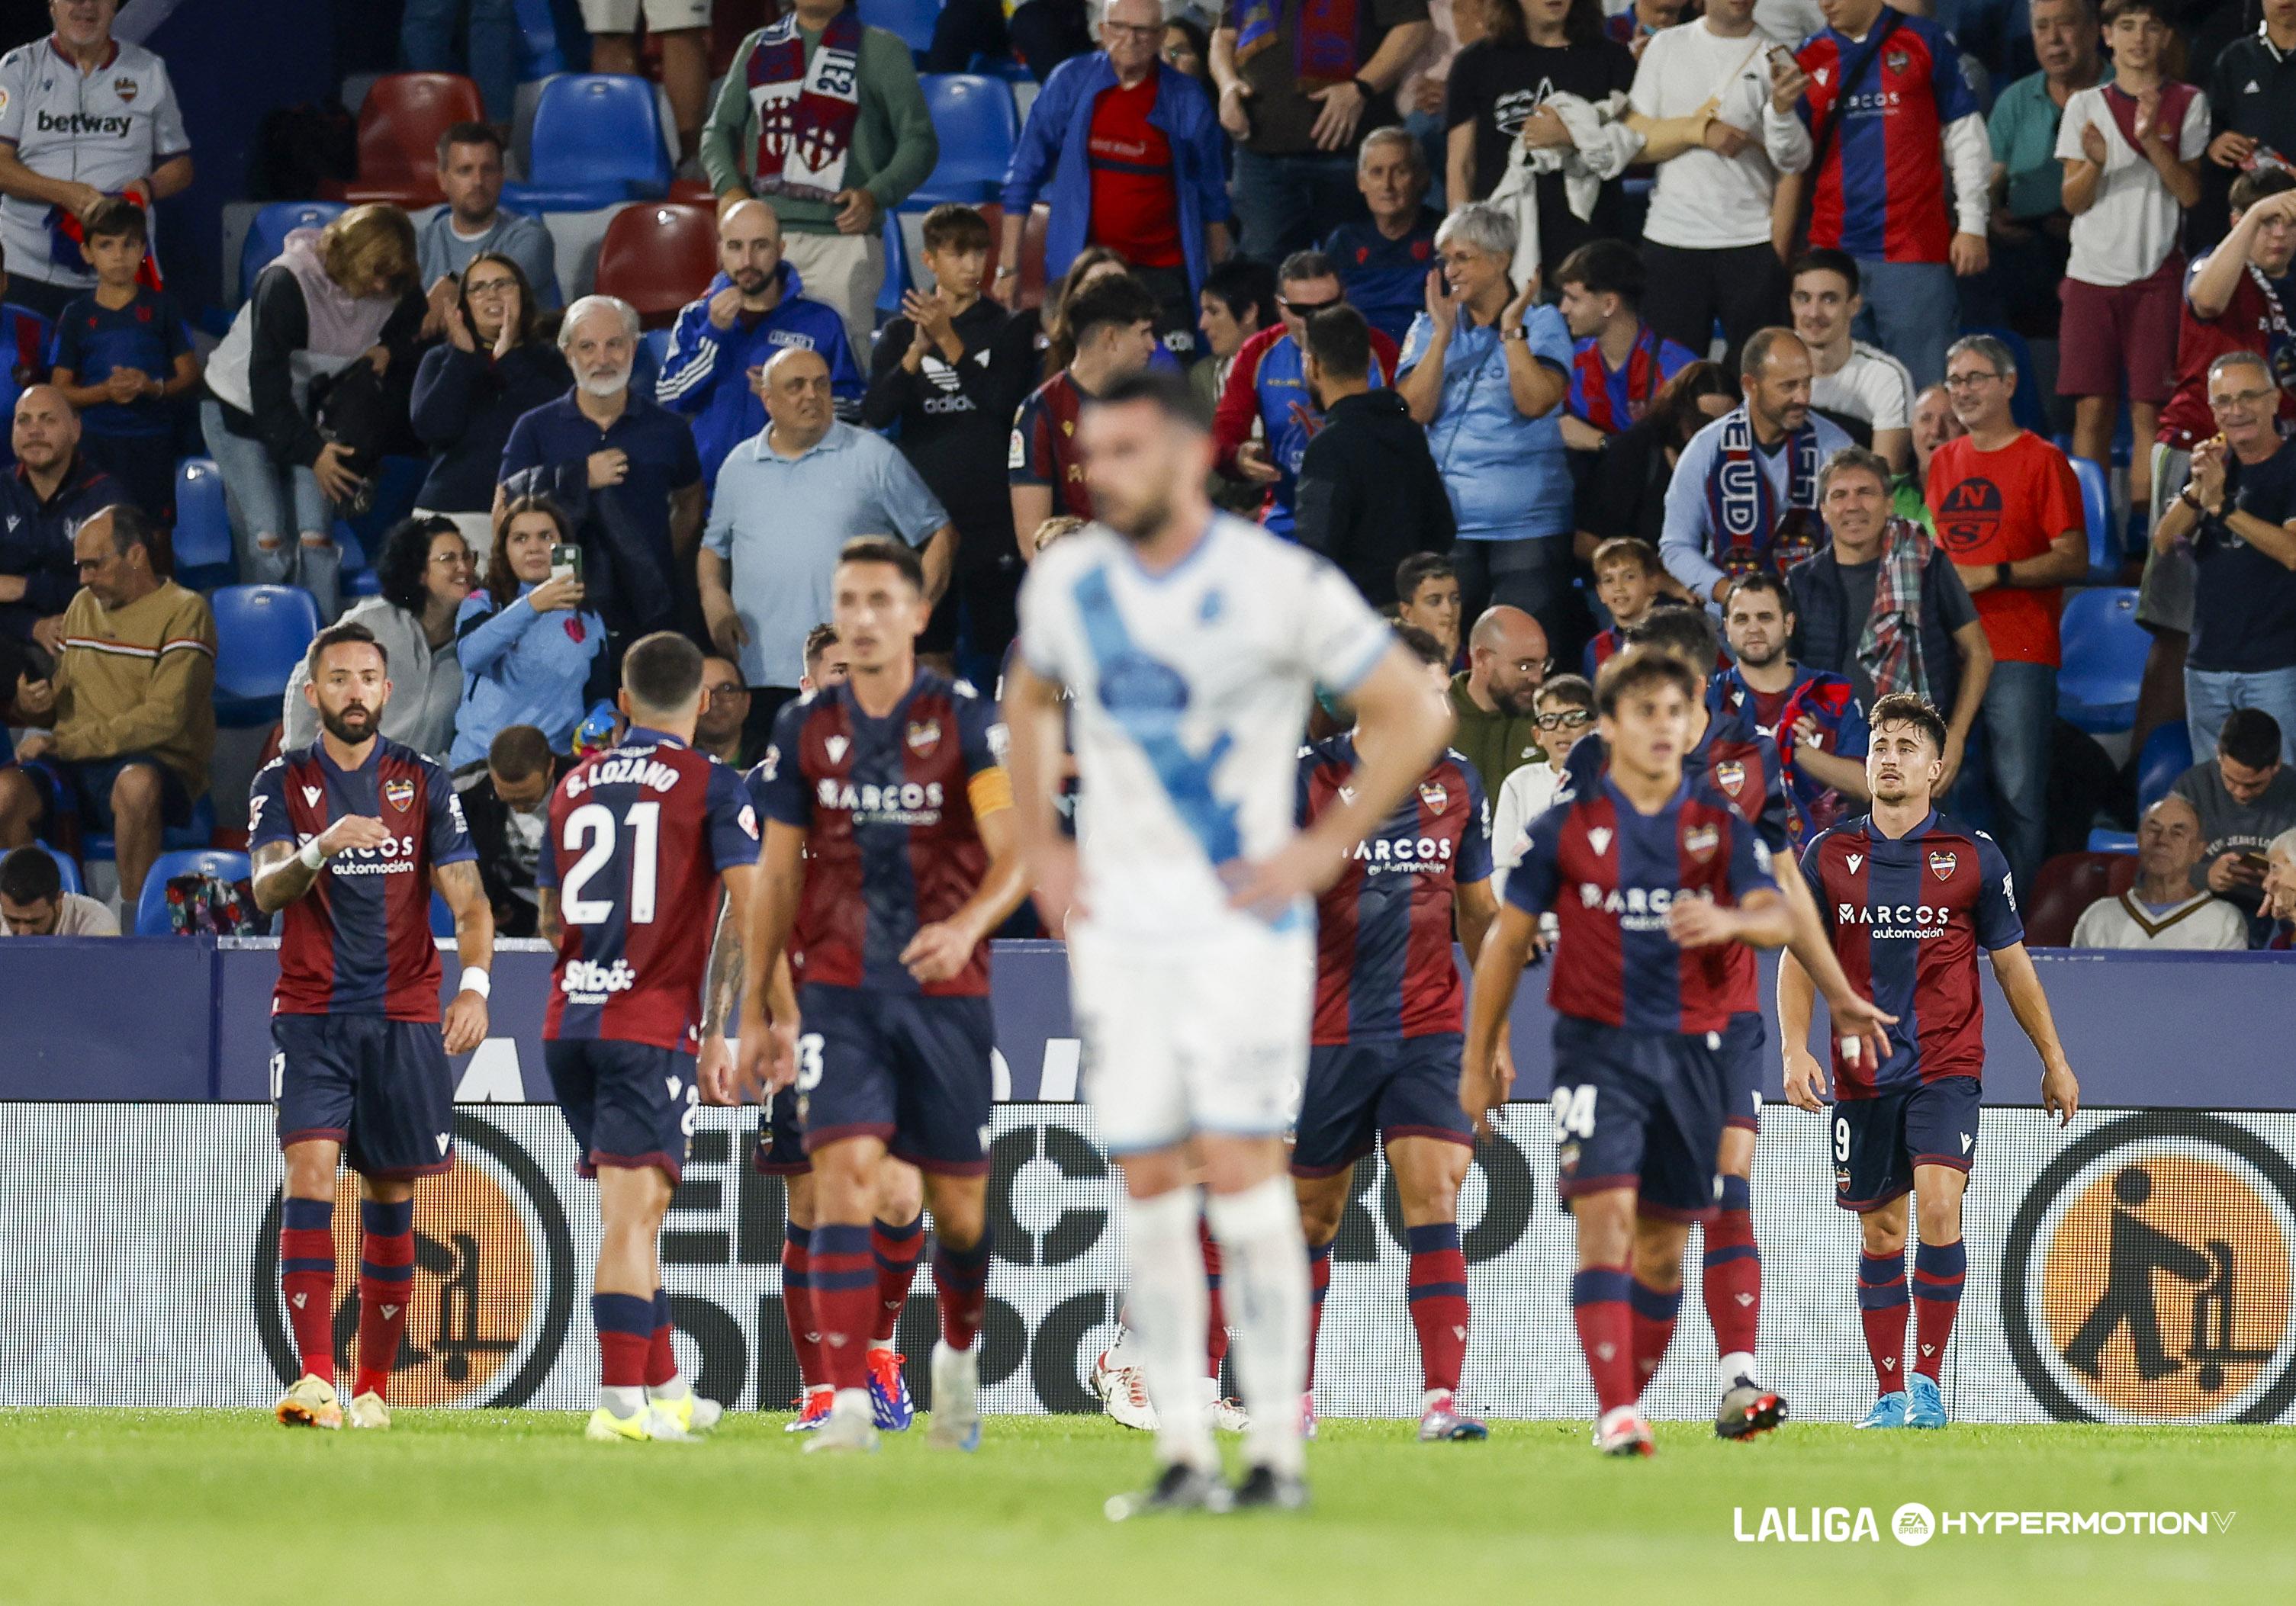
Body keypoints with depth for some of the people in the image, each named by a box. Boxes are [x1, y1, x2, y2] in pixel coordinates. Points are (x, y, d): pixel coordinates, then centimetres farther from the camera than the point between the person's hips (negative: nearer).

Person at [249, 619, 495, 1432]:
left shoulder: (425, 784, 6)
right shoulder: (284, 783, 5)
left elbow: (467, 899, 2)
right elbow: (266, 888, -9)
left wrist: (475, 985, -15)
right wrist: (320, 849, -30)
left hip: (404, 1020, 1)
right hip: (312, 1017, -1)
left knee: (391, 1198, 5)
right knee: (309, 1174, -17)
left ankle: (374, 1385, 14)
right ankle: (314, 1378, -23)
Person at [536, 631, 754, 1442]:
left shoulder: (574, 786, 14)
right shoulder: (712, 787, -2)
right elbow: (751, 910, -10)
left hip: (568, 1022, 5)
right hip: (654, 1025, -5)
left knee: (634, 1211, 16)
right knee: (632, 1213, -9)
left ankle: (665, 1391, 23)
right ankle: (621, 1400, -16)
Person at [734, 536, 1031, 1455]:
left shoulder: (966, 723, -3)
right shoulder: (805, 732, 6)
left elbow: (1015, 854, -11)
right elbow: (778, 876, 12)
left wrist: (966, 924, -31)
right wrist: (754, 1008, 9)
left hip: (945, 991, -1)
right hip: (839, 991, 1)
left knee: (958, 1205, 7)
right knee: (843, 1176, -16)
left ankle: (959, 1354, 37)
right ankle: (847, 1404, -21)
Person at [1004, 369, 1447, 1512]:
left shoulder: (1281, 586, -10)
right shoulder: (1065, 582, 4)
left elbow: (1410, 717, -2)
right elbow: (1028, 703, 25)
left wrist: (1325, 850, -7)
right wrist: (1038, 849, 14)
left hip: (1242, 917, -4)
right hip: (1116, 928, 4)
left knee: (1241, 1167, -11)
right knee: (1150, 1184, 1)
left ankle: (1277, 1450, -7)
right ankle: (1182, 1452, 5)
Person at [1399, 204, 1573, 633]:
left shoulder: (1542, 323, 4)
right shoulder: (1429, 329, 12)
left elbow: (1535, 402, -12)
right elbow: (1414, 412, -2)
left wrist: (1511, 329, -13)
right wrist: (1443, 335, -7)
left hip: (1528, 522, -3)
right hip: (1448, 524, 3)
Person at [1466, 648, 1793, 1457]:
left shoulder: (1721, 828, 7)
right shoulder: (1567, 827, 3)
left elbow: (1775, 917, -7)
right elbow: (1507, 940, 8)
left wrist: (1729, 920, -31)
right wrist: (1480, 1058, 8)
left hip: (1690, 1049, 3)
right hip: (1598, 1047, -3)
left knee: (1665, 1245, 8)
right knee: (1606, 1218, -16)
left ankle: (1636, 1396, 21)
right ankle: (1616, 1414, -21)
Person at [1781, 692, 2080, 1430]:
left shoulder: (1974, 856, 1)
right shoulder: (1829, 856, 4)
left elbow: (2011, 962, 9)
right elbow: (1798, 959, 8)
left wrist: (2054, 1059, 12)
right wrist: (1796, 1049, -6)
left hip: (1946, 1067, -2)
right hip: (1861, 1072, 2)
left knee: (1939, 1206, -20)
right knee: (1879, 1231, 5)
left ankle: (1928, 1380, -12)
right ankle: (1890, 1394, 13)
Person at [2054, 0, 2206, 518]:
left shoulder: (2186, 104, 5)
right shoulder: (2086, 106, 8)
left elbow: (2190, 193, -3)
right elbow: (2073, 200, 4)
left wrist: (2152, 139, -17)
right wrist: (2094, 163, -17)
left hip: (2156, 275, -1)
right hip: (2093, 274, 1)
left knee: (2148, 407, -6)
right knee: (2092, 407, -4)